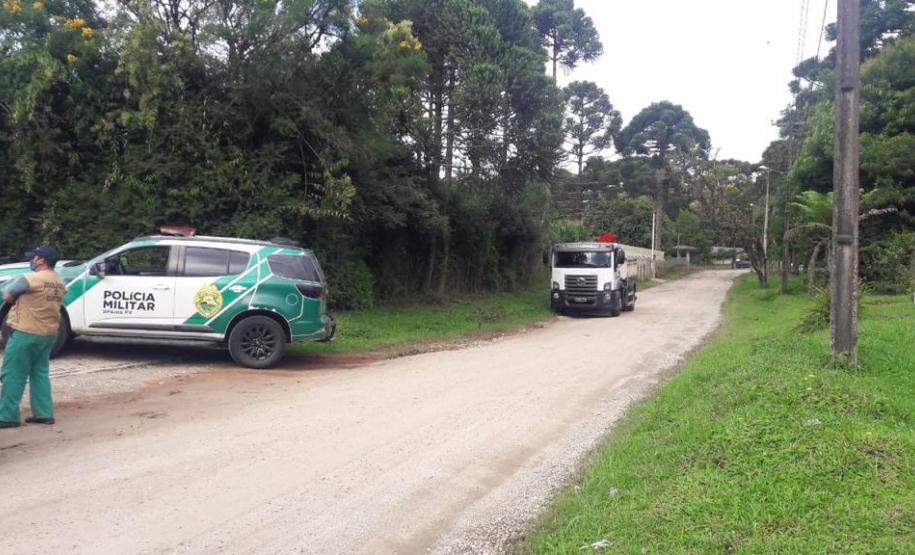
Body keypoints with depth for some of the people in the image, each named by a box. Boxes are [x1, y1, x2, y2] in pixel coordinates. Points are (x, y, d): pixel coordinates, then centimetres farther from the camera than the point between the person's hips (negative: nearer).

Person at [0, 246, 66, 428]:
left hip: (26, 333, -8)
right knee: (40, 374, 15)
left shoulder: (31, 279, -15)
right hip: (49, 334, 8)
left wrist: (20, 299, 12)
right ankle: (44, 414, 15)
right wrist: (26, 301, 9)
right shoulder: (60, 283, 8)